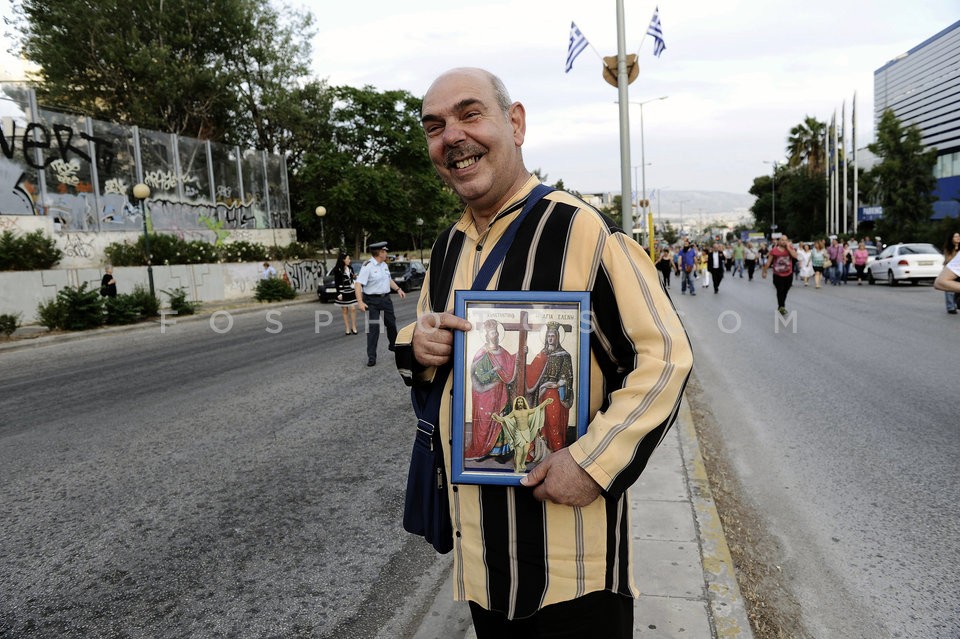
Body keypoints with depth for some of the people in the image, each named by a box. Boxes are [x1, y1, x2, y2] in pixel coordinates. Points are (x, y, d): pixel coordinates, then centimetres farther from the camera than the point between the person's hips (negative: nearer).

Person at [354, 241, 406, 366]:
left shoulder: (384, 265, 9)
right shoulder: (368, 267, -17)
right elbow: (358, 284, -23)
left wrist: (398, 289, 15)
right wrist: (360, 302, -31)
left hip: (386, 299, 7)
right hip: (372, 301, -7)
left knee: (391, 323, 17)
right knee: (373, 328, -5)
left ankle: (393, 345, 41)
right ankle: (371, 357, 2)